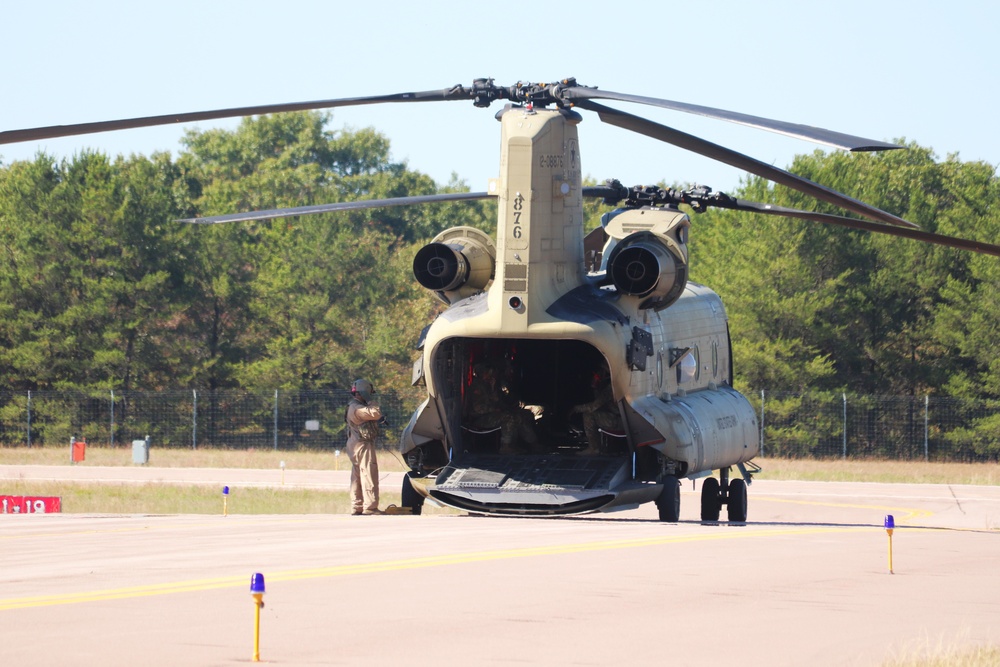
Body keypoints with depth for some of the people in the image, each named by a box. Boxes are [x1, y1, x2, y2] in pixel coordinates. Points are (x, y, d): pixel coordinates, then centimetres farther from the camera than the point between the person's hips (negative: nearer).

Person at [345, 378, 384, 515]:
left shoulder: (354, 407, 17)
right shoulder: (357, 408, -17)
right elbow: (376, 414, -28)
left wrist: (379, 421, 7)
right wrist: (370, 401, -15)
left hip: (355, 445, 11)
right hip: (363, 446, -11)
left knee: (357, 477, 12)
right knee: (369, 475, -10)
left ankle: (356, 507, 15)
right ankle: (370, 507, -12)